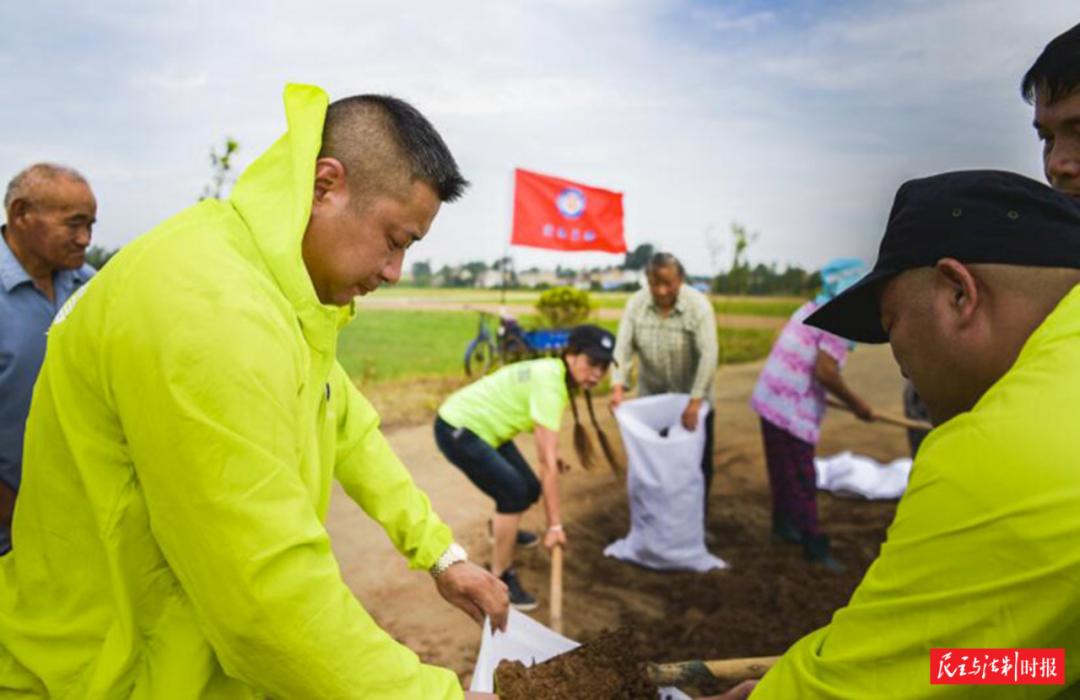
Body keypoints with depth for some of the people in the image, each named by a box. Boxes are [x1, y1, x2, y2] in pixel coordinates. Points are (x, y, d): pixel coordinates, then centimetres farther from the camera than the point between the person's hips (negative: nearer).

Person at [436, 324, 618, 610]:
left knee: (530, 488, 12)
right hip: (457, 429, -9)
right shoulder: (549, 385, -30)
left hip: (481, 426, 9)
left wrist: (550, 453, 4)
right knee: (515, 493, -16)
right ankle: (500, 578, 1)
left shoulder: (553, 371, -2)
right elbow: (547, 463, -29)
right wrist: (555, 525, -26)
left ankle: (503, 528, 46)